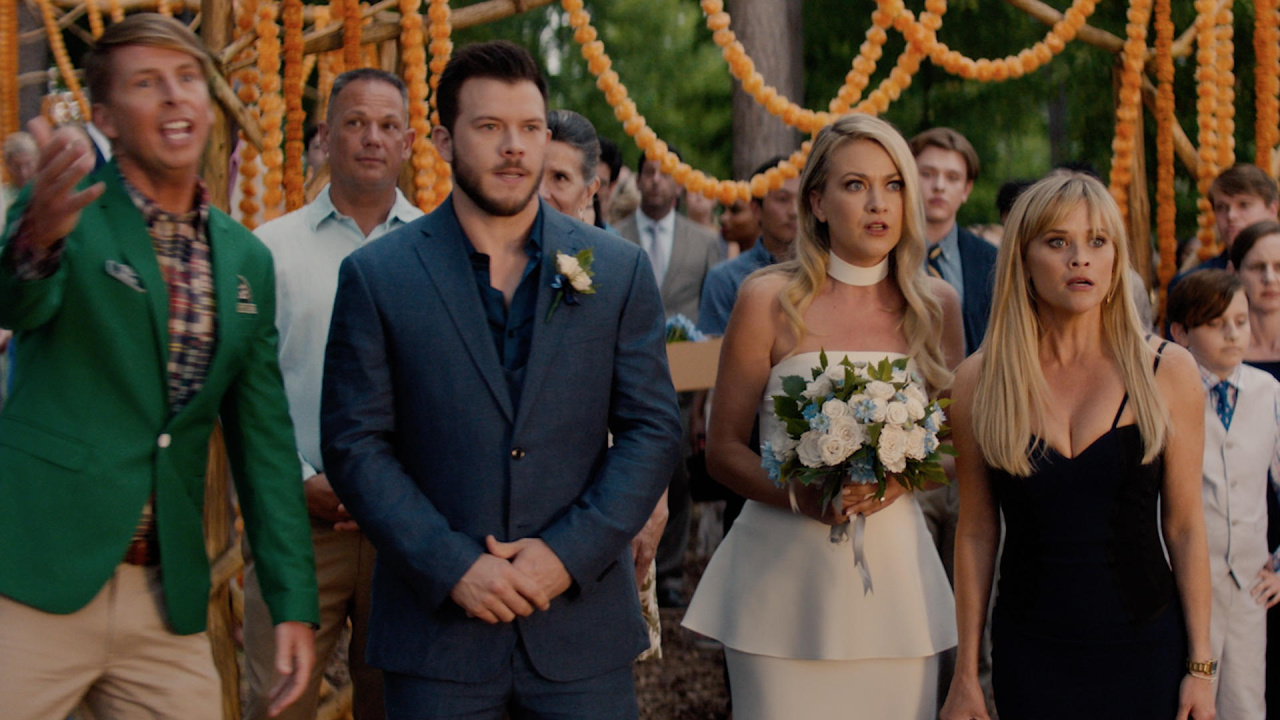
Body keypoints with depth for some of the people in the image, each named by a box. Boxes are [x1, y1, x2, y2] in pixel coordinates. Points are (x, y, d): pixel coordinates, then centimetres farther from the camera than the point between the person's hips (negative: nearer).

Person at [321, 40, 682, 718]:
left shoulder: (620, 270, 5)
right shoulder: (376, 275, 0)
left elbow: (652, 429, 3)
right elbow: (354, 444, -2)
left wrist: (569, 553, -9)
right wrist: (451, 566, -12)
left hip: (583, 626, 1)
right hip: (436, 631, -1)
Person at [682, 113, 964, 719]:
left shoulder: (935, 306, 6)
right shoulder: (769, 300, -2)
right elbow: (723, 450, 1)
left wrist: (900, 477, -6)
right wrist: (805, 497, -17)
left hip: (895, 574, 2)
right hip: (784, 573, -2)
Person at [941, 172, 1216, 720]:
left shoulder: (1168, 372, -3)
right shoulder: (978, 382, -1)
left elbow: (1185, 528, 1)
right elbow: (976, 533, 3)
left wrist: (1201, 667, 0)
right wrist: (965, 676, 4)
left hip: (1144, 652, 0)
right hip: (1031, 650, 1)